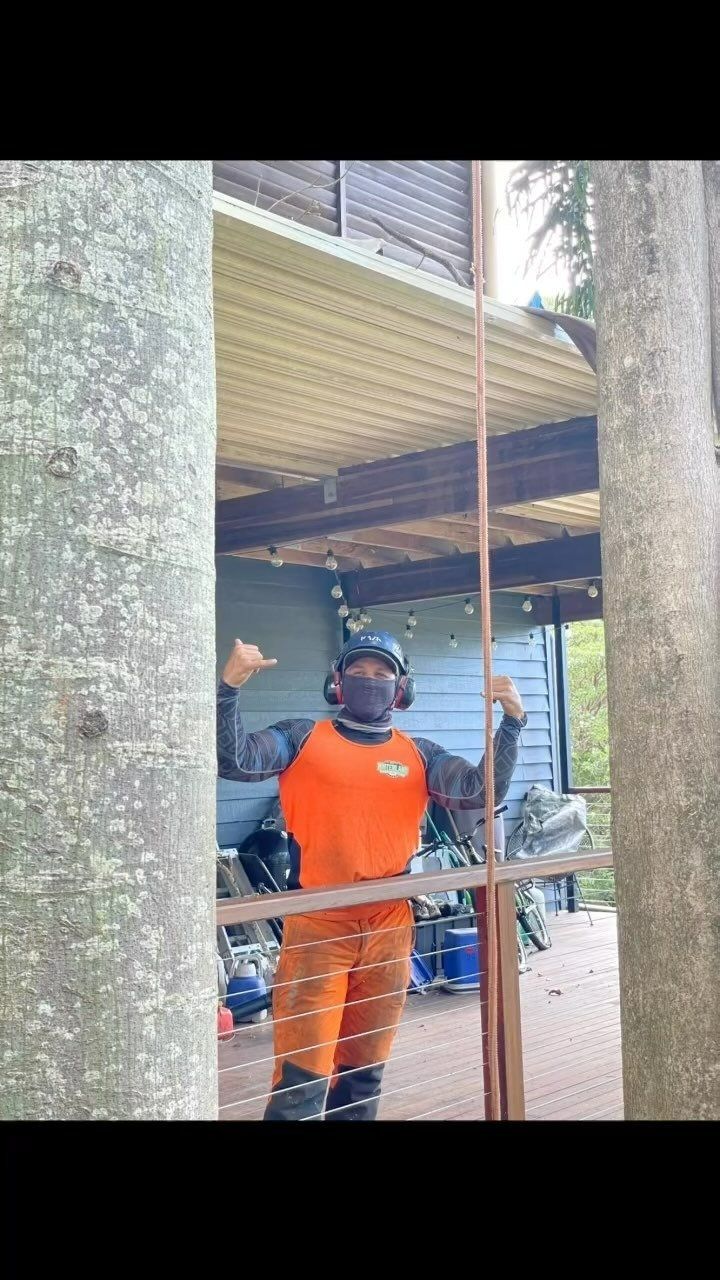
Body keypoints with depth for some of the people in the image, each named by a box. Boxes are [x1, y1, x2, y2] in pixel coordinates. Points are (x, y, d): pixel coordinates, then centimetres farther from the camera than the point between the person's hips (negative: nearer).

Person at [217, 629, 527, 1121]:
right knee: (303, 1077, -6)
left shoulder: (419, 754, 10)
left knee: (364, 1073, 16)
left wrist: (511, 722, -9)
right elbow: (234, 760, -9)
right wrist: (231, 686, -22)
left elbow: (482, 790, 1)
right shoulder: (302, 738, 3)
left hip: (389, 929, 4)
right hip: (317, 926, -3)